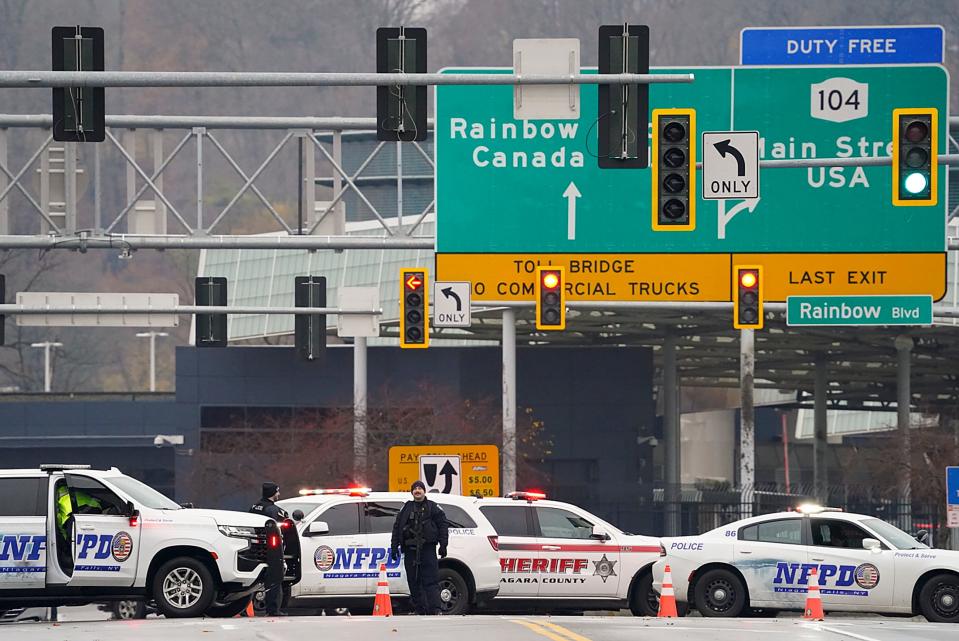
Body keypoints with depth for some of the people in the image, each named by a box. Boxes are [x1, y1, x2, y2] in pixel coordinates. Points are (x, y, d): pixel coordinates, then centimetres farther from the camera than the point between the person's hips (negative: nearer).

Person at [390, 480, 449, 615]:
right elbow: (397, 528, 17)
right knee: (414, 582, 3)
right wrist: (394, 547, 10)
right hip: (410, 550, 4)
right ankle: (419, 610, 8)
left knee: (431, 581, -9)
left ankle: (435, 610, -12)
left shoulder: (433, 507, 7)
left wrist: (443, 545, -4)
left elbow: (443, 525, 4)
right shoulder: (406, 508, 16)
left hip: (428, 549, -4)